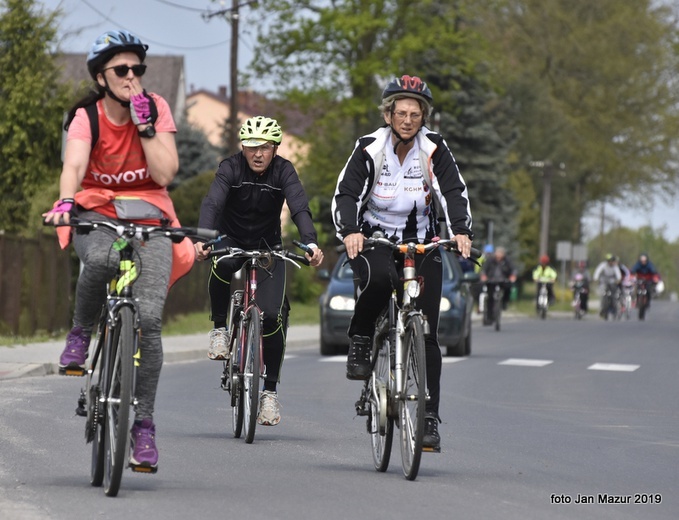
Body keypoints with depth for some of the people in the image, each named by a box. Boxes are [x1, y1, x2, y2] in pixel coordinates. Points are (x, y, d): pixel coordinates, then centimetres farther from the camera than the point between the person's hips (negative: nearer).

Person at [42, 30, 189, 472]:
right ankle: (81, 335, -10)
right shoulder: (86, 117, -7)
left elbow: (165, 174, -11)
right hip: (96, 213, -1)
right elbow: (73, 166, -26)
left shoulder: (155, 109, -3)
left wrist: (144, 124, -18)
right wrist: (65, 201, -45)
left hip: (148, 217, 1)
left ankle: (143, 423, -8)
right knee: (101, 258, -39)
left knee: (148, 318, -17)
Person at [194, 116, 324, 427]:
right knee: (222, 266, -38)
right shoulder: (231, 168, -17)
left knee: (273, 315, -16)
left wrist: (311, 244, -47)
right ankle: (220, 328, -14)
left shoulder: (283, 171, -15)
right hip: (231, 242, -1)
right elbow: (212, 204, -32)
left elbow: (300, 209, -28)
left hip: (268, 249, 1)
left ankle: (270, 389, -1)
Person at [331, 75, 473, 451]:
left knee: (426, 333, -6)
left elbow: (454, 192, -14)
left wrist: (461, 231, -33)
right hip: (373, 239, -1)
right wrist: (349, 231, -34)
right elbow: (346, 194, -14)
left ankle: (429, 417, -1)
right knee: (378, 279, -38)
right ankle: (359, 342, -12)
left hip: (421, 244, 1)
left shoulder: (434, 149, -5)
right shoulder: (369, 148, -7)